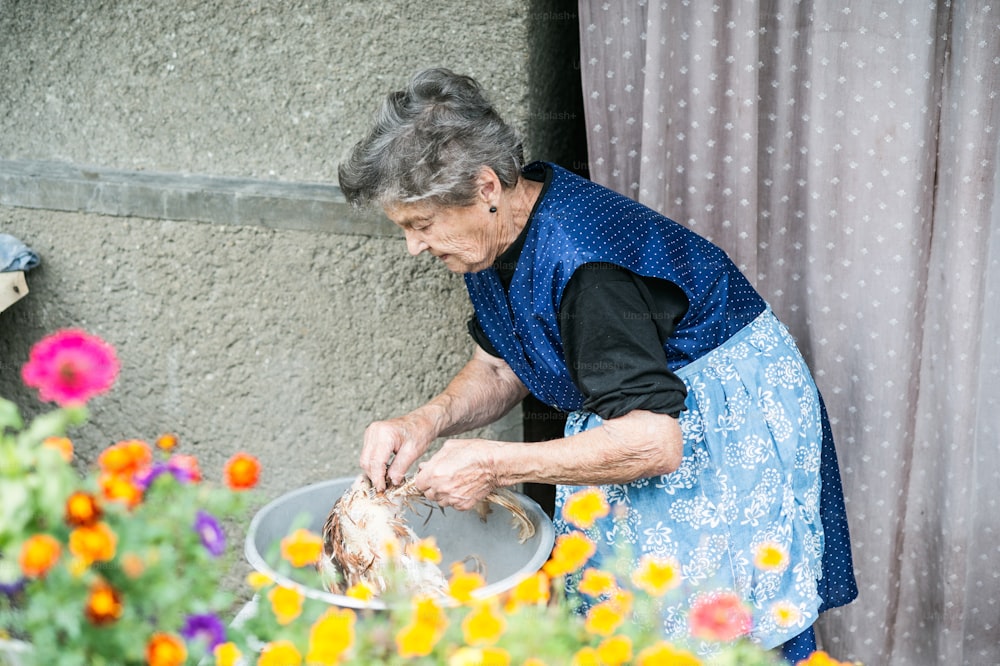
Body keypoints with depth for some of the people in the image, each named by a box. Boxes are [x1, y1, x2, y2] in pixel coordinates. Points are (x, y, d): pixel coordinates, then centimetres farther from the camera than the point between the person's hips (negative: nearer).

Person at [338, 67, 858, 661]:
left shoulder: (581, 266, -33)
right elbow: (500, 370, 7)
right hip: (647, 413, 9)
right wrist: (427, 422, -12)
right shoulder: (500, 232, -5)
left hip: (733, 433, -9)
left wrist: (494, 465, -31)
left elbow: (653, 443, -34)